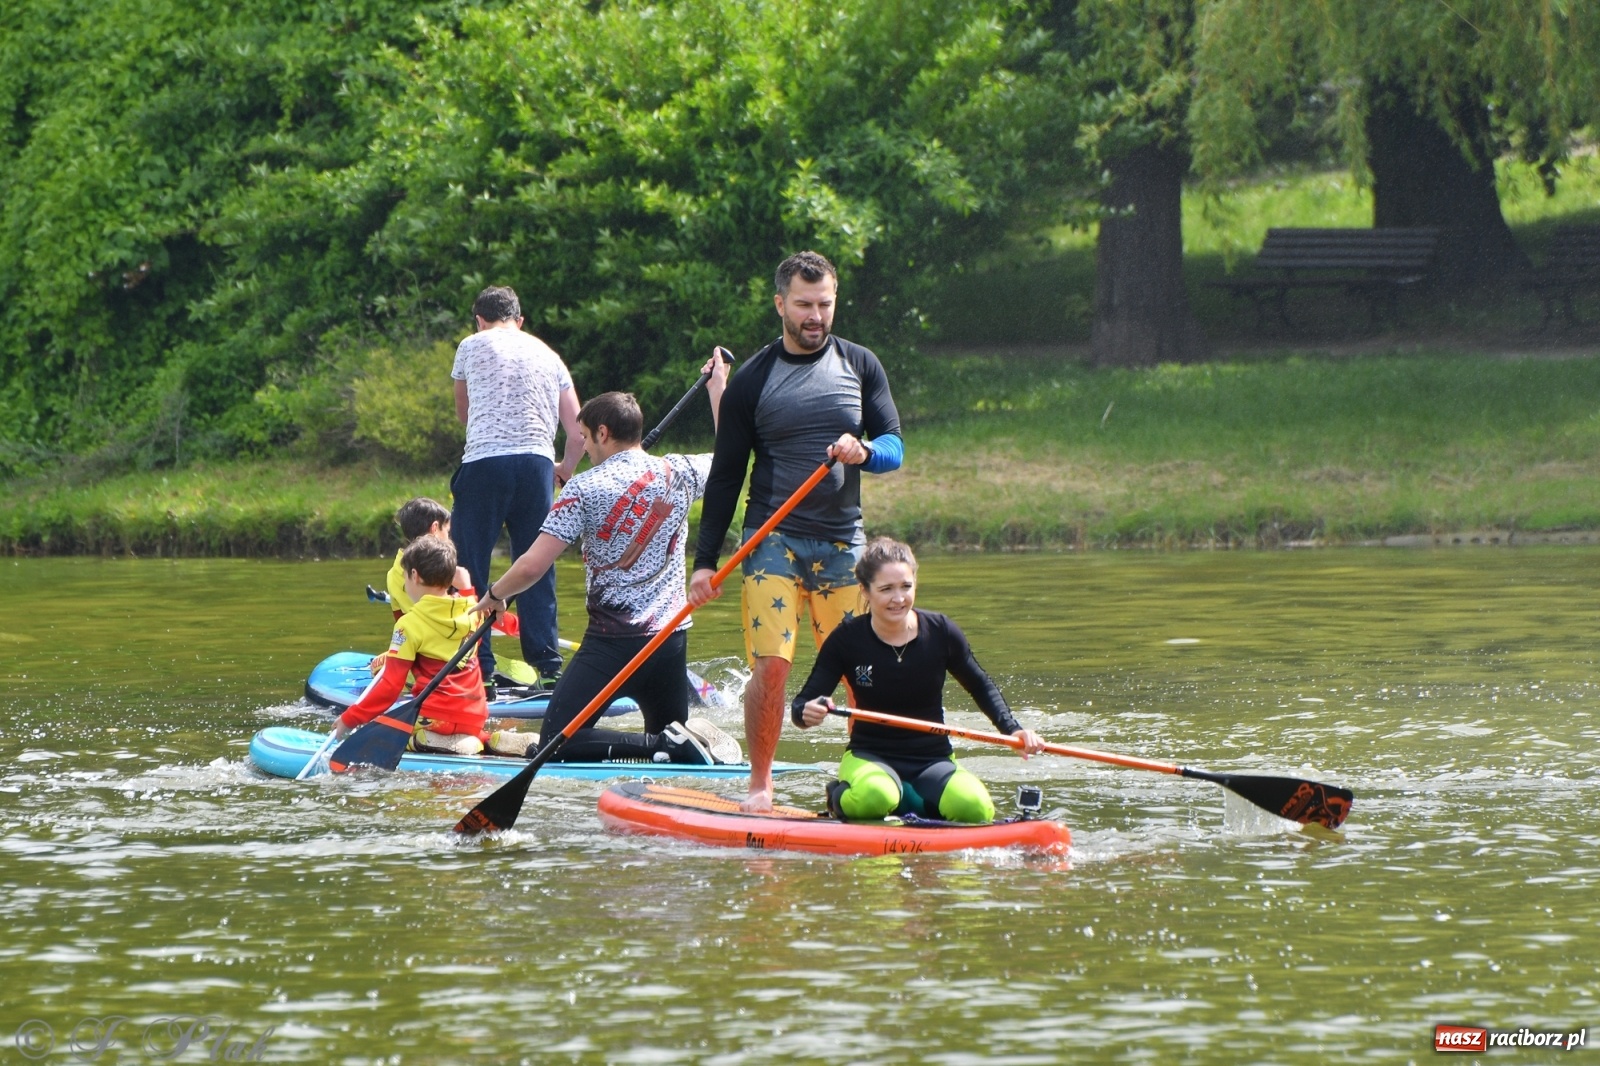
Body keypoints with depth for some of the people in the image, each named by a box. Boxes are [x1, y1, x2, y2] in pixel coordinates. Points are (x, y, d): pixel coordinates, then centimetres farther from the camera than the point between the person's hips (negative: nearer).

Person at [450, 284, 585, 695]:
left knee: (470, 568, 0)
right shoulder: (549, 356, 20)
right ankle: (547, 666, 6)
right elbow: (577, 430, 15)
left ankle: (479, 671, -5)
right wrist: (565, 471, 33)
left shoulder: (472, 346, 11)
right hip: (538, 462, 4)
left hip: (485, 462, -4)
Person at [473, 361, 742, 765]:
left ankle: (668, 745, -20)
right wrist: (718, 387, 40)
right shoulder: (678, 473, 4)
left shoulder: (585, 487, -9)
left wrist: (494, 595, 9)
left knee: (557, 744, -5)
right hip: (672, 640, 6)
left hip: (612, 642, -6)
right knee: (669, 731, 23)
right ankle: (688, 742, -12)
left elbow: (532, 567, -11)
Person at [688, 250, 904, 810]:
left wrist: (864, 451, -19)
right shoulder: (753, 380, 3)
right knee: (771, 665, -13)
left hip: (843, 541, 2)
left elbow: (894, 445, 6)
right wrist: (705, 561, 1)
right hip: (773, 540, -2)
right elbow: (725, 476, 5)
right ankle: (759, 784, -2)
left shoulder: (861, 366, 8)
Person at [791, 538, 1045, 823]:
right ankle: (841, 797, -1)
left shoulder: (940, 633, -5)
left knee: (976, 808, -30)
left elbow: (981, 688, 12)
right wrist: (807, 712, -34)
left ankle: (904, 800, 2)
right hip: (870, 757, -2)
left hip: (932, 762, 3)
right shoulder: (847, 639, -9)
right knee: (875, 797, -39)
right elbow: (801, 703, -9)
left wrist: (1013, 730, -3)